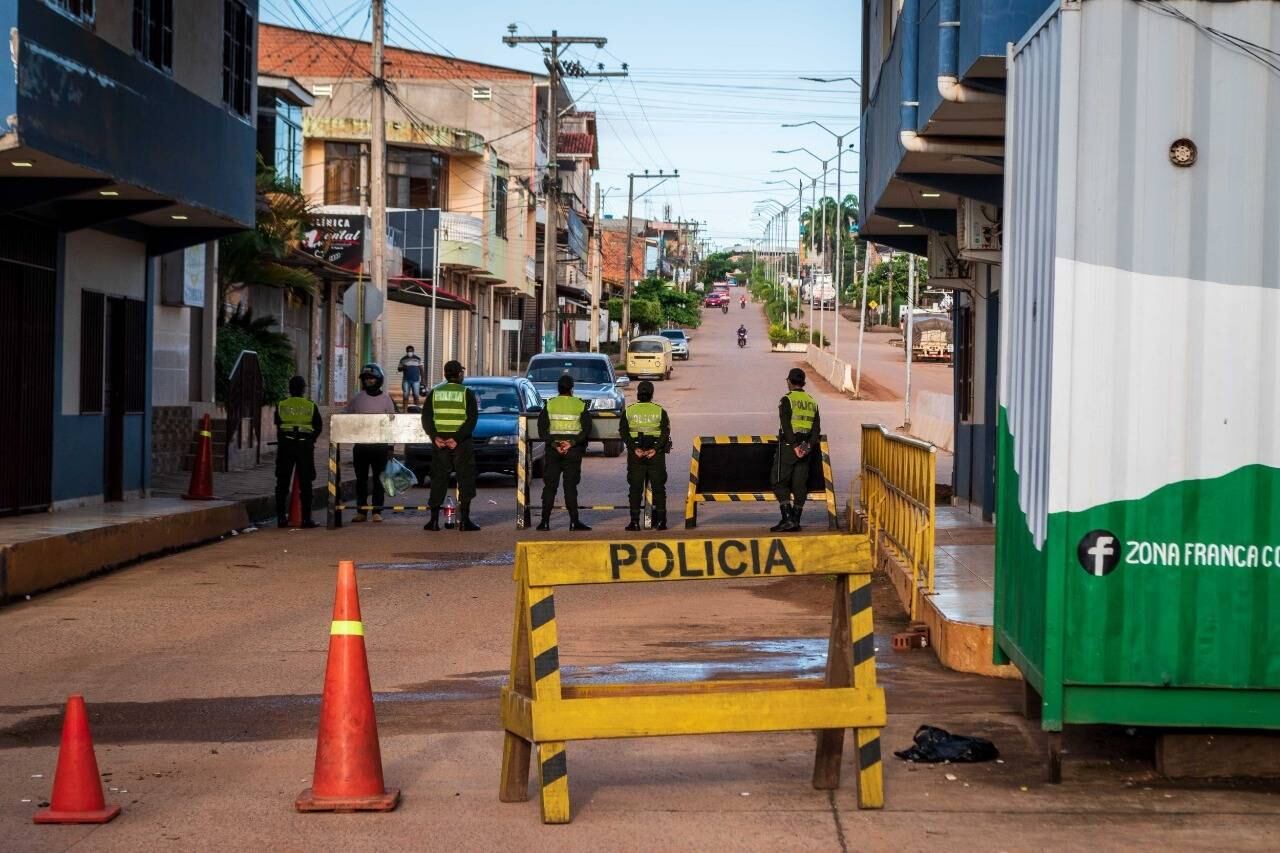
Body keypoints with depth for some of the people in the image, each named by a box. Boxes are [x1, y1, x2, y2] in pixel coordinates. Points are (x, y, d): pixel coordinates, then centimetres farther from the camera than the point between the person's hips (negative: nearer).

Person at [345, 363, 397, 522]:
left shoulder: (386, 399, 3)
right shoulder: (357, 399, 8)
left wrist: (390, 447, 2)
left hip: (380, 445, -2)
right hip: (360, 445, 2)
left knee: (379, 479, 1)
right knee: (361, 479, 4)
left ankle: (377, 512, 6)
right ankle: (361, 511, 9)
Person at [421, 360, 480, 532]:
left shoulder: (434, 393, 7)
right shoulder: (467, 393, -1)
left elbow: (426, 417, -1)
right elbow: (472, 419, -12)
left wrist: (435, 437, -9)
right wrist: (457, 438, -15)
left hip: (439, 442, 3)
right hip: (461, 444, -3)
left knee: (438, 480, 7)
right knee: (465, 480, 3)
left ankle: (434, 520, 2)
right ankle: (464, 520, -2)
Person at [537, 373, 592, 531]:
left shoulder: (549, 405, 3)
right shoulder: (580, 405, 1)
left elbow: (542, 429, -4)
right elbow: (587, 429, -7)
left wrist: (554, 444, -9)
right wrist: (572, 443, -12)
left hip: (553, 451, 1)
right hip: (573, 451, -1)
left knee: (549, 486, 5)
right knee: (570, 486, 2)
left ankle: (545, 521, 2)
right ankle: (574, 521, -3)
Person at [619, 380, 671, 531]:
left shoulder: (628, 411, 5)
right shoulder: (660, 411, 4)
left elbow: (623, 432, -4)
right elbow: (665, 432, -6)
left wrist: (635, 448, -10)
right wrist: (655, 449, -12)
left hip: (635, 454, 0)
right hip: (656, 454, 0)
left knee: (635, 488, 4)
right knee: (658, 487, 6)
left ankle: (634, 521, -1)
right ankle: (660, 521, 3)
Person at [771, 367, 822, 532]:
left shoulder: (787, 400, -6)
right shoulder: (812, 402, 13)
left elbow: (786, 426, -16)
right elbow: (817, 428, 5)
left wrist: (794, 446, -17)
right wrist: (809, 445, -5)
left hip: (788, 445, -6)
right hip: (806, 447, 6)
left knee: (780, 482, -1)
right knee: (800, 484, 8)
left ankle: (787, 519, -12)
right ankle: (796, 520, 8)